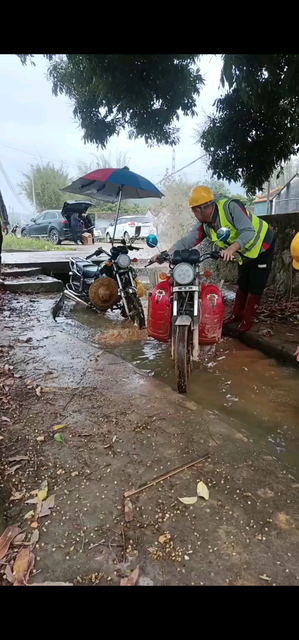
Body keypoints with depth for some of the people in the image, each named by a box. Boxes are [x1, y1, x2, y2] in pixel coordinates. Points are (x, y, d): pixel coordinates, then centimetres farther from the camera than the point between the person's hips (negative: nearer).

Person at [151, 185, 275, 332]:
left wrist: (231, 248, -59)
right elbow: (187, 241, -22)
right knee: (242, 284, 18)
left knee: (255, 287, 0)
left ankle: (247, 320, 13)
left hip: (262, 245, -7)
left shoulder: (230, 207, -34)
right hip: (245, 253, 7)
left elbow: (249, 232, -42)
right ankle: (236, 314, 33)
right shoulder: (204, 225, -13)